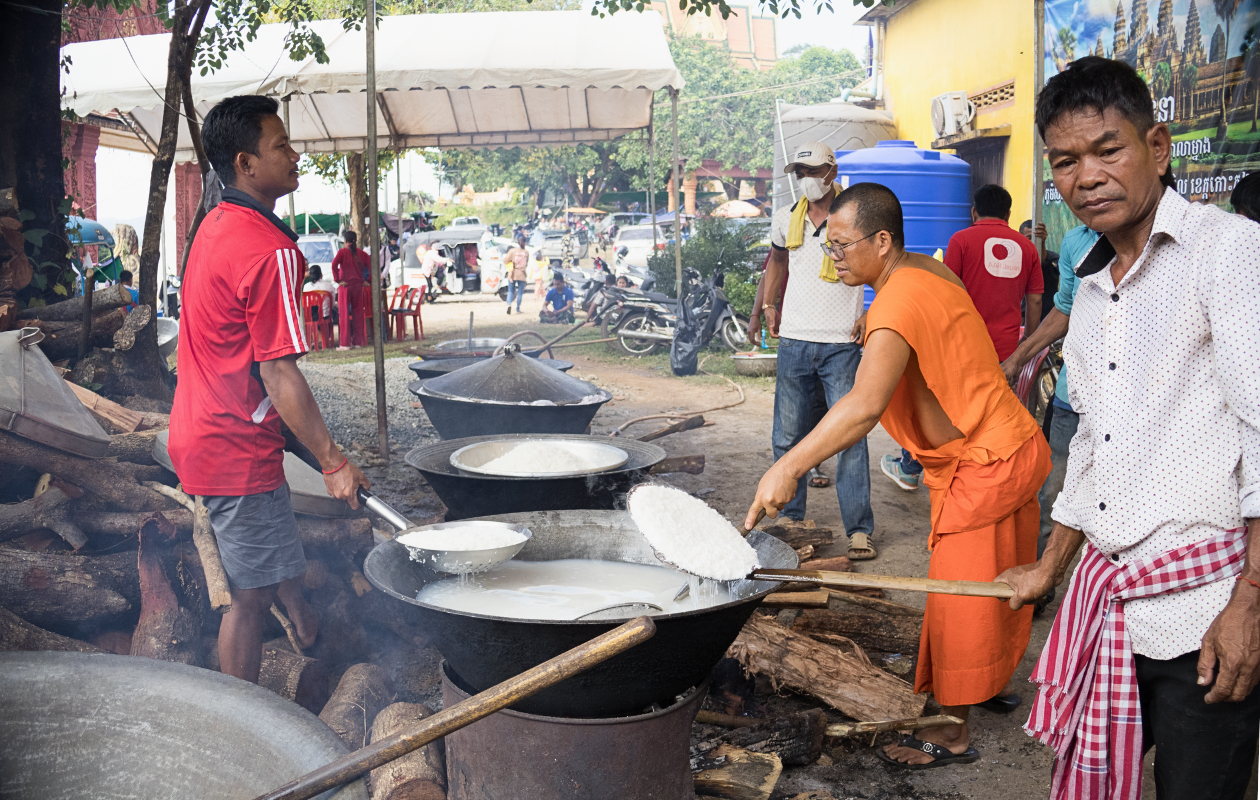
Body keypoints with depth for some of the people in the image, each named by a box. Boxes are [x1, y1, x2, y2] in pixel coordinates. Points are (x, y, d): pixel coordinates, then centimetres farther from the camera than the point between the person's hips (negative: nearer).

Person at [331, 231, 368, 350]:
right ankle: (358, 341, 12)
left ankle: (345, 343, -3)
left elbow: (334, 264, -19)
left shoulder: (342, 252, -4)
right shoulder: (362, 253, 8)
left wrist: (337, 280, -15)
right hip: (358, 285, 4)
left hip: (345, 285, -3)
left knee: (344, 313, 0)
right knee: (358, 313, 9)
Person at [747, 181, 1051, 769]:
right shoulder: (929, 271, 4)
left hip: (984, 466, -10)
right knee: (996, 584, 24)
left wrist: (789, 467, -44)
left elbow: (864, 405, -41)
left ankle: (951, 733, 14)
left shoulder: (900, 301, -27)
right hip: (1012, 448, 10)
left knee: (959, 595, 1)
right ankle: (991, 683, 43)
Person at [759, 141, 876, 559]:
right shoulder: (786, 220, 8)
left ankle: (859, 529, 2)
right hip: (794, 341, 4)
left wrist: (872, 313, -7)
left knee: (849, 435, -5)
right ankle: (789, 518, 22)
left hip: (842, 344, -4)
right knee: (787, 436, 9)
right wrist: (768, 305, 19)